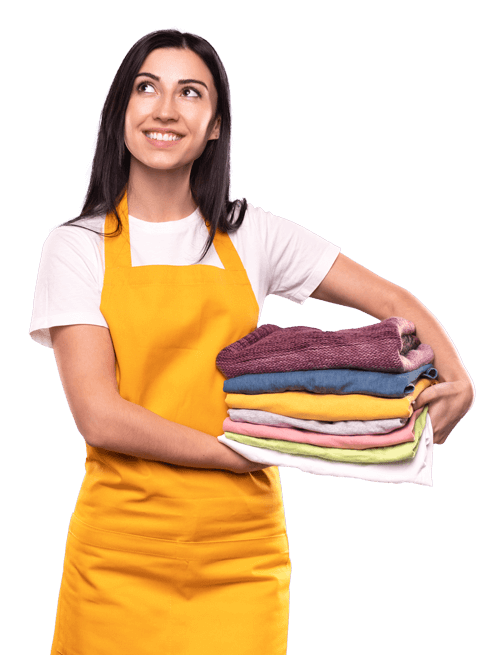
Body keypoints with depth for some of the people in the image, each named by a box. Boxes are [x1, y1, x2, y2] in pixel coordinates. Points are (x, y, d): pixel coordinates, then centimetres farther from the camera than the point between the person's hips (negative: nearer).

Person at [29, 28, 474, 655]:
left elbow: (393, 301, 9)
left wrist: (457, 380, -9)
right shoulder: (77, 246, -1)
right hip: (121, 556, -1)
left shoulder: (251, 237, 6)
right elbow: (99, 416, -10)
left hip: (242, 555, 2)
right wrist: (247, 453, -14)